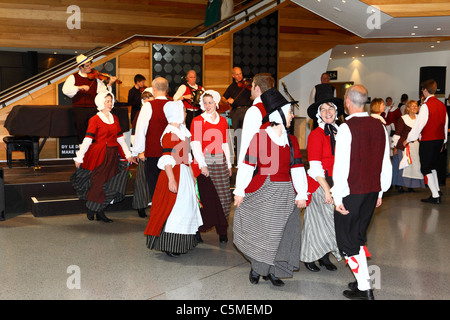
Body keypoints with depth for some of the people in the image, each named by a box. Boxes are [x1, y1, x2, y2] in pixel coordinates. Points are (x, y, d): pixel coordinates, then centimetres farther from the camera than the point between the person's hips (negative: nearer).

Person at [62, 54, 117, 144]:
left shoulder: (95, 78, 9)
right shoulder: (73, 77, 3)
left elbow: (103, 91, 1)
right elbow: (65, 90, -12)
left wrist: (109, 84, -16)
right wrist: (80, 87, -21)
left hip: (93, 109, 2)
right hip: (79, 109, -1)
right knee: (81, 134, 4)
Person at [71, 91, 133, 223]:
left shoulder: (114, 118, 12)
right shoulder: (95, 119, -6)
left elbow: (120, 138, 17)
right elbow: (88, 139, -11)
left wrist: (128, 154, 15)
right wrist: (79, 157, -15)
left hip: (113, 155, 6)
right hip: (99, 155, -6)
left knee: (110, 184, 5)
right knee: (98, 183, -3)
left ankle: (100, 212, 13)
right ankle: (90, 210, 13)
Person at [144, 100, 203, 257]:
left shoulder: (181, 130, 14)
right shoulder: (170, 134, -16)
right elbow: (167, 159, -21)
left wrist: (191, 174, 22)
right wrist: (171, 179, -26)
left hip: (184, 173, 10)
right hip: (175, 174, -10)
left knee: (187, 206, 13)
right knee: (174, 207, -6)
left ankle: (181, 243, 23)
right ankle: (168, 245, 3)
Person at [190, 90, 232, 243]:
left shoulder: (223, 121, 14)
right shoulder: (197, 121, 0)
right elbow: (195, 144, -6)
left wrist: (229, 164, 15)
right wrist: (202, 165, -13)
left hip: (220, 162, 4)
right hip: (202, 161, -4)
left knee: (225, 198, 0)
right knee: (202, 198, -3)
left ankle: (222, 230, 11)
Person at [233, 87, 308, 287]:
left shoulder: (292, 141, 8)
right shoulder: (260, 137, -6)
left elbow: (297, 169, 8)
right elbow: (247, 165, -5)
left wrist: (301, 194, 3)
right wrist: (240, 190, -7)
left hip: (285, 194, 4)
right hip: (262, 192, -4)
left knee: (281, 234, 7)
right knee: (261, 232, 2)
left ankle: (271, 271, 22)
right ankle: (256, 268, 23)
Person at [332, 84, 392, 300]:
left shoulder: (346, 128, -16)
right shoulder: (379, 126, 4)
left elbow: (341, 165, -18)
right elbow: (386, 163, 9)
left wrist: (338, 197, -12)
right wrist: (380, 192, 17)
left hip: (351, 192, -7)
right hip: (373, 191, 7)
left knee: (347, 240, 5)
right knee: (359, 236, 20)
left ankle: (364, 289, 5)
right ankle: (363, 281, 26)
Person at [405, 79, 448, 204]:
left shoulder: (426, 105, -15)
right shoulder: (442, 105, 8)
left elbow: (419, 124, -15)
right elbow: (445, 124, 14)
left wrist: (408, 139, -5)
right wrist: (443, 141, 23)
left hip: (428, 141, -7)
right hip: (439, 139, 8)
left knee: (426, 169, 1)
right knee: (432, 165, 22)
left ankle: (435, 196, -1)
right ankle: (437, 190, 26)